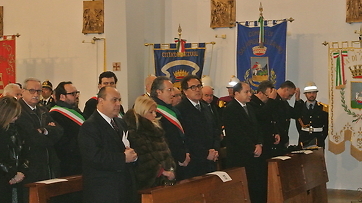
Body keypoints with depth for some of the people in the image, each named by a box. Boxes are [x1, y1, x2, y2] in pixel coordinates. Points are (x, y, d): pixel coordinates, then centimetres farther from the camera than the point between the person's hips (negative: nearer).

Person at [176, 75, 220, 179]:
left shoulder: (205, 108, 18)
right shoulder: (180, 110, -10)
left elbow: (215, 131, 21)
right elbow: (185, 138, -16)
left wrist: (215, 150, 2)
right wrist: (206, 154, -13)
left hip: (210, 162, 7)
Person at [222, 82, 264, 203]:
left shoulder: (249, 108, 18)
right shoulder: (230, 110, -9)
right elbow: (237, 134, -13)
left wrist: (259, 144, 1)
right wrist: (253, 149, -9)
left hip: (255, 155, 8)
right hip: (240, 157, -7)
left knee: (259, 188, 1)